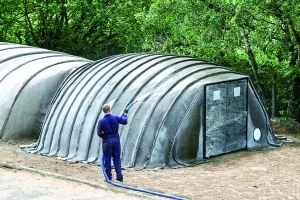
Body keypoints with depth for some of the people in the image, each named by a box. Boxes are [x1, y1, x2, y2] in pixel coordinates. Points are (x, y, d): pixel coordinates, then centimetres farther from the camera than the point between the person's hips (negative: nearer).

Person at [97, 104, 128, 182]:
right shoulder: (115, 118, -7)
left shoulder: (101, 121, -13)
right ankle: (119, 177, 12)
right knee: (117, 159, 12)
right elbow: (124, 121, 9)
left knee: (107, 160, 7)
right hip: (116, 140, 3)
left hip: (107, 142, -3)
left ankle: (109, 177, 11)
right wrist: (125, 114, 26)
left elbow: (99, 133, -7)